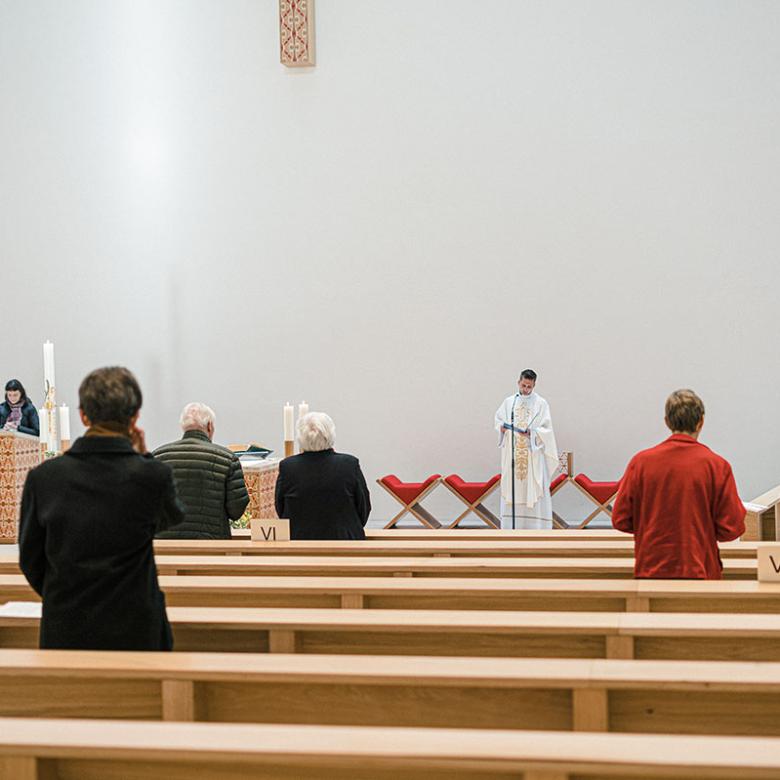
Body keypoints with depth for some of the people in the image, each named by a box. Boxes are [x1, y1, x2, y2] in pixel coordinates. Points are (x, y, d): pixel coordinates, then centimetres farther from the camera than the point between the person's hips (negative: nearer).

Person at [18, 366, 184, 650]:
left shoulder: (43, 477, -6)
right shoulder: (152, 475, -13)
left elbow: (30, 559, 4)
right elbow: (172, 517, 11)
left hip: (64, 631, 2)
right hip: (135, 632, -2)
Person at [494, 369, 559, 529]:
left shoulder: (541, 404, 0)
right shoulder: (509, 402, 9)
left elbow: (546, 429, -4)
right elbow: (498, 418, 17)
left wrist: (532, 433, -20)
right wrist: (501, 427, -5)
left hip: (533, 454, -3)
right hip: (512, 453, 3)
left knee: (532, 488, -6)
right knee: (511, 486, 2)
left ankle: (535, 525, -5)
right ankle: (511, 525, 6)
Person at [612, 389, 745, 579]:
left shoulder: (641, 461, -4)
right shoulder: (716, 465, -7)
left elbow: (621, 520, 1)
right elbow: (731, 529, -6)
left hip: (650, 571, 2)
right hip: (700, 571, -2)